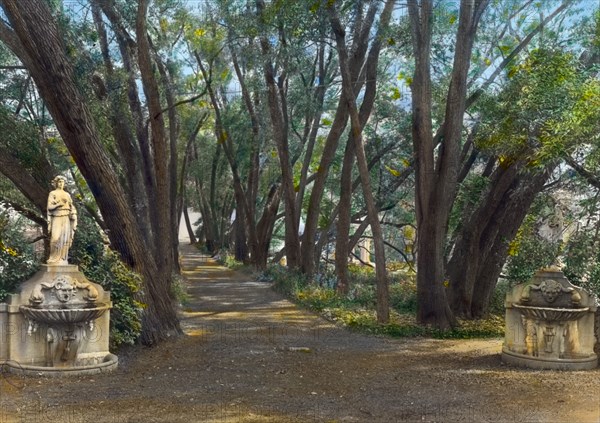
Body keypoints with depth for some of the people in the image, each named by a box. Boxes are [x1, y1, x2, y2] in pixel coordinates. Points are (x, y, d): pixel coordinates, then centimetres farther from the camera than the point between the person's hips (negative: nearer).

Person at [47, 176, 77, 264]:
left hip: (66, 218, 4)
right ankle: (54, 259, -8)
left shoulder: (67, 194, 16)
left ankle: (62, 259, -3)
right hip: (56, 218, -4)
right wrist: (59, 204, -20)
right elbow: (50, 207, -4)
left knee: (65, 238, -4)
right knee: (56, 238, -15)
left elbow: (71, 207, 12)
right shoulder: (52, 193, 4)